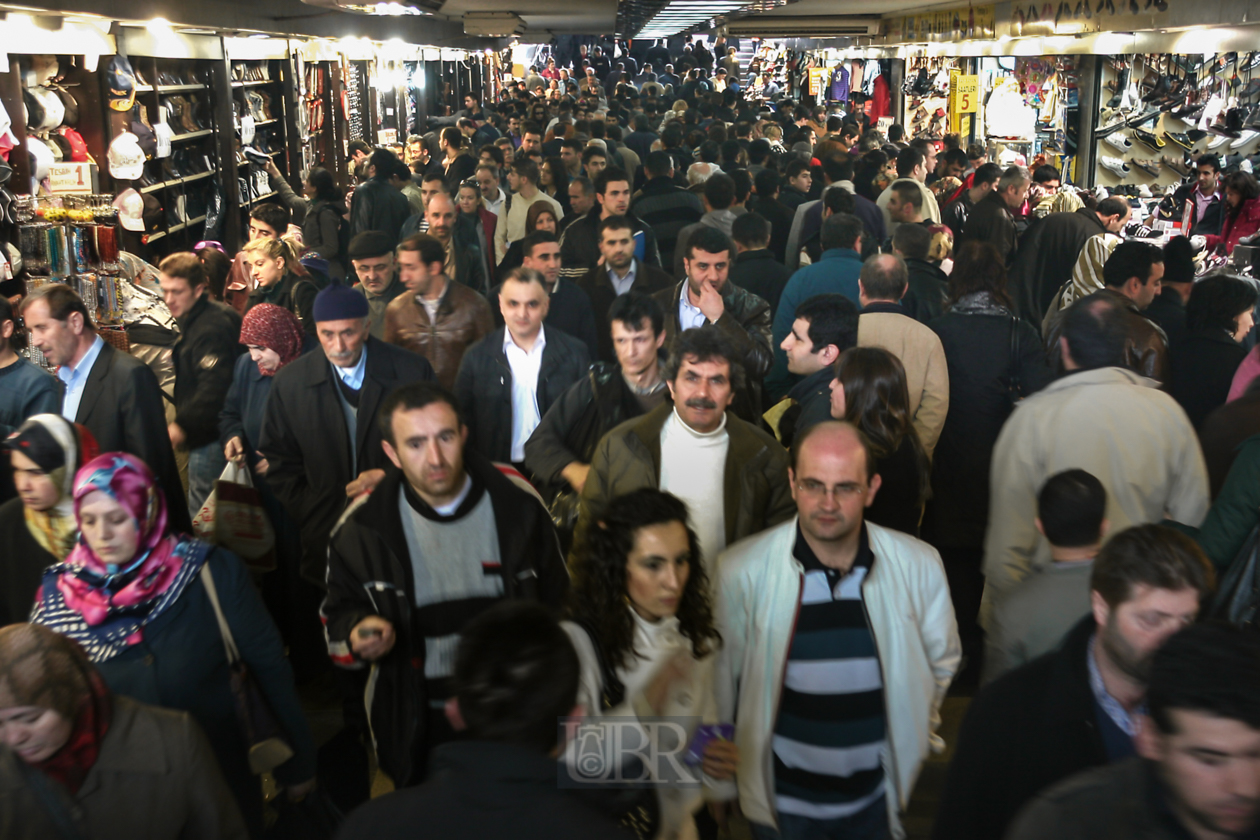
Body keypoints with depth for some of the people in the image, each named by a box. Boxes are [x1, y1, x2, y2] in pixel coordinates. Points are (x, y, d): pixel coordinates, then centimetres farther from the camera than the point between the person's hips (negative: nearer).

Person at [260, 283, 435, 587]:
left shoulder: (412, 371, -7)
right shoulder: (290, 382, -1)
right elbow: (278, 463, 5)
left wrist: (390, 476, -15)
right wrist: (311, 519, -4)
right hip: (324, 536, 1)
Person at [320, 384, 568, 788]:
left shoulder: (516, 504, -11)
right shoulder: (362, 527, -11)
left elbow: (558, 601, 2)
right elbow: (338, 614, 4)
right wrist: (358, 634, -21)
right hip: (419, 726, 0)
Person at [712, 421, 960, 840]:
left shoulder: (919, 566, -12)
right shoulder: (741, 570, -17)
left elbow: (942, 661, 7)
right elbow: (721, 676, -5)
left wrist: (913, 736, 10)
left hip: (877, 795, 2)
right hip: (780, 799, -1)